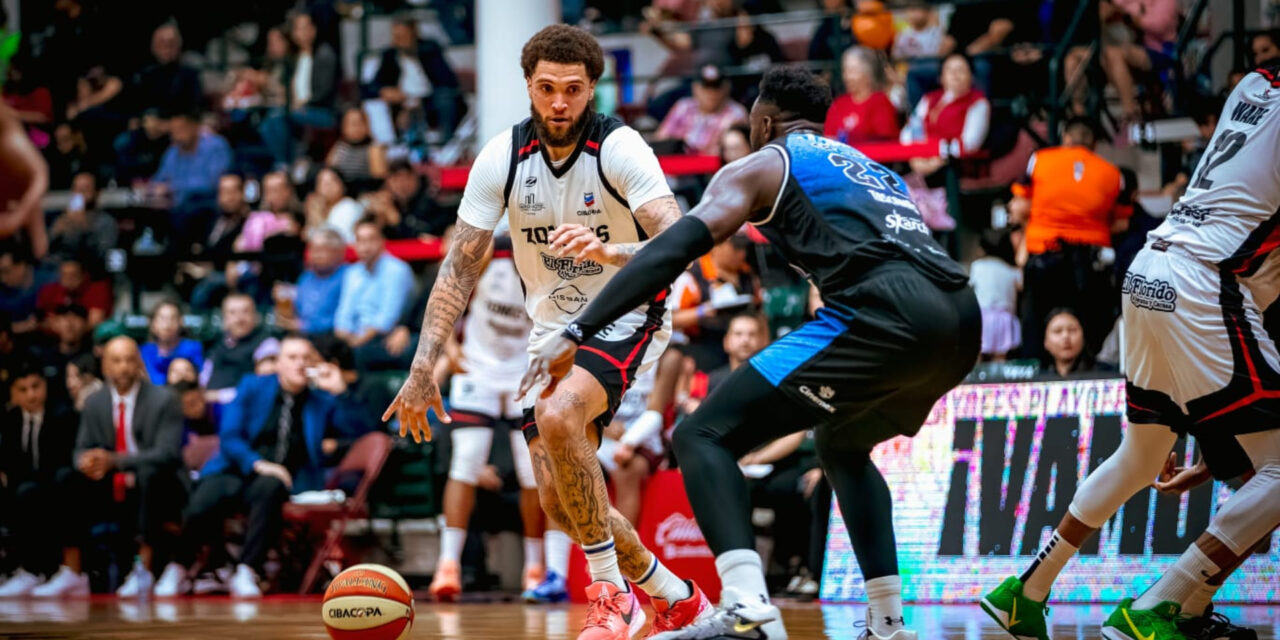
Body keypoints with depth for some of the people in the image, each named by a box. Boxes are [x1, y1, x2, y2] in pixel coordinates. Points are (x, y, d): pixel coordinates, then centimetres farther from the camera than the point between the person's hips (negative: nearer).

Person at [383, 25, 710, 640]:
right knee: (558, 500, -2)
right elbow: (459, 267, -6)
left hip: (625, 319, -5)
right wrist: (423, 369, -13)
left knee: (556, 417, -33)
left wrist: (612, 252, -50)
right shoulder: (503, 156, -9)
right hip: (552, 329, 5)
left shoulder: (619, 148, -19)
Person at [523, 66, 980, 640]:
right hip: (961, 319, 7)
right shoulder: (872, 170, 35)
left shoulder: (761, 166, 15)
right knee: (842, 445, 35)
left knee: (704, 436, -2)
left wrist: (576, 334, -2)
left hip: (883, 314, -7)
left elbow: (674, 249, 2)